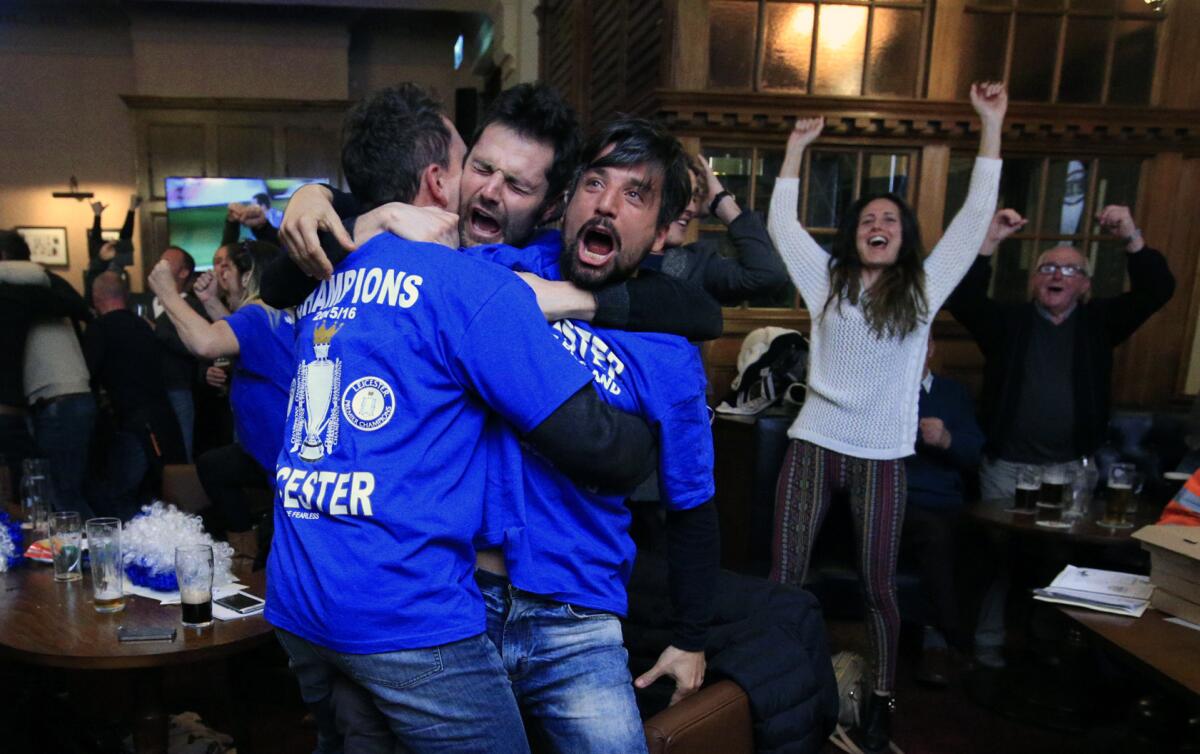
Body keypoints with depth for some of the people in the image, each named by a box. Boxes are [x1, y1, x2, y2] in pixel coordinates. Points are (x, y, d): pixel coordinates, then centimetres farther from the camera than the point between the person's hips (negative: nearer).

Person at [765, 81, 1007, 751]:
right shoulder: (827, 281, 8)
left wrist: (992, 125, 3)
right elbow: (781, 223, 10)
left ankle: (882, 700, 22)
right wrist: (798, 146, 10)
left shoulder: (924, 288, 5)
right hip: (813, 443, 1)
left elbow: (976, 216, 3)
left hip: (883, 455, -1)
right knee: (784, 575, 4)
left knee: (879, 586, 7)